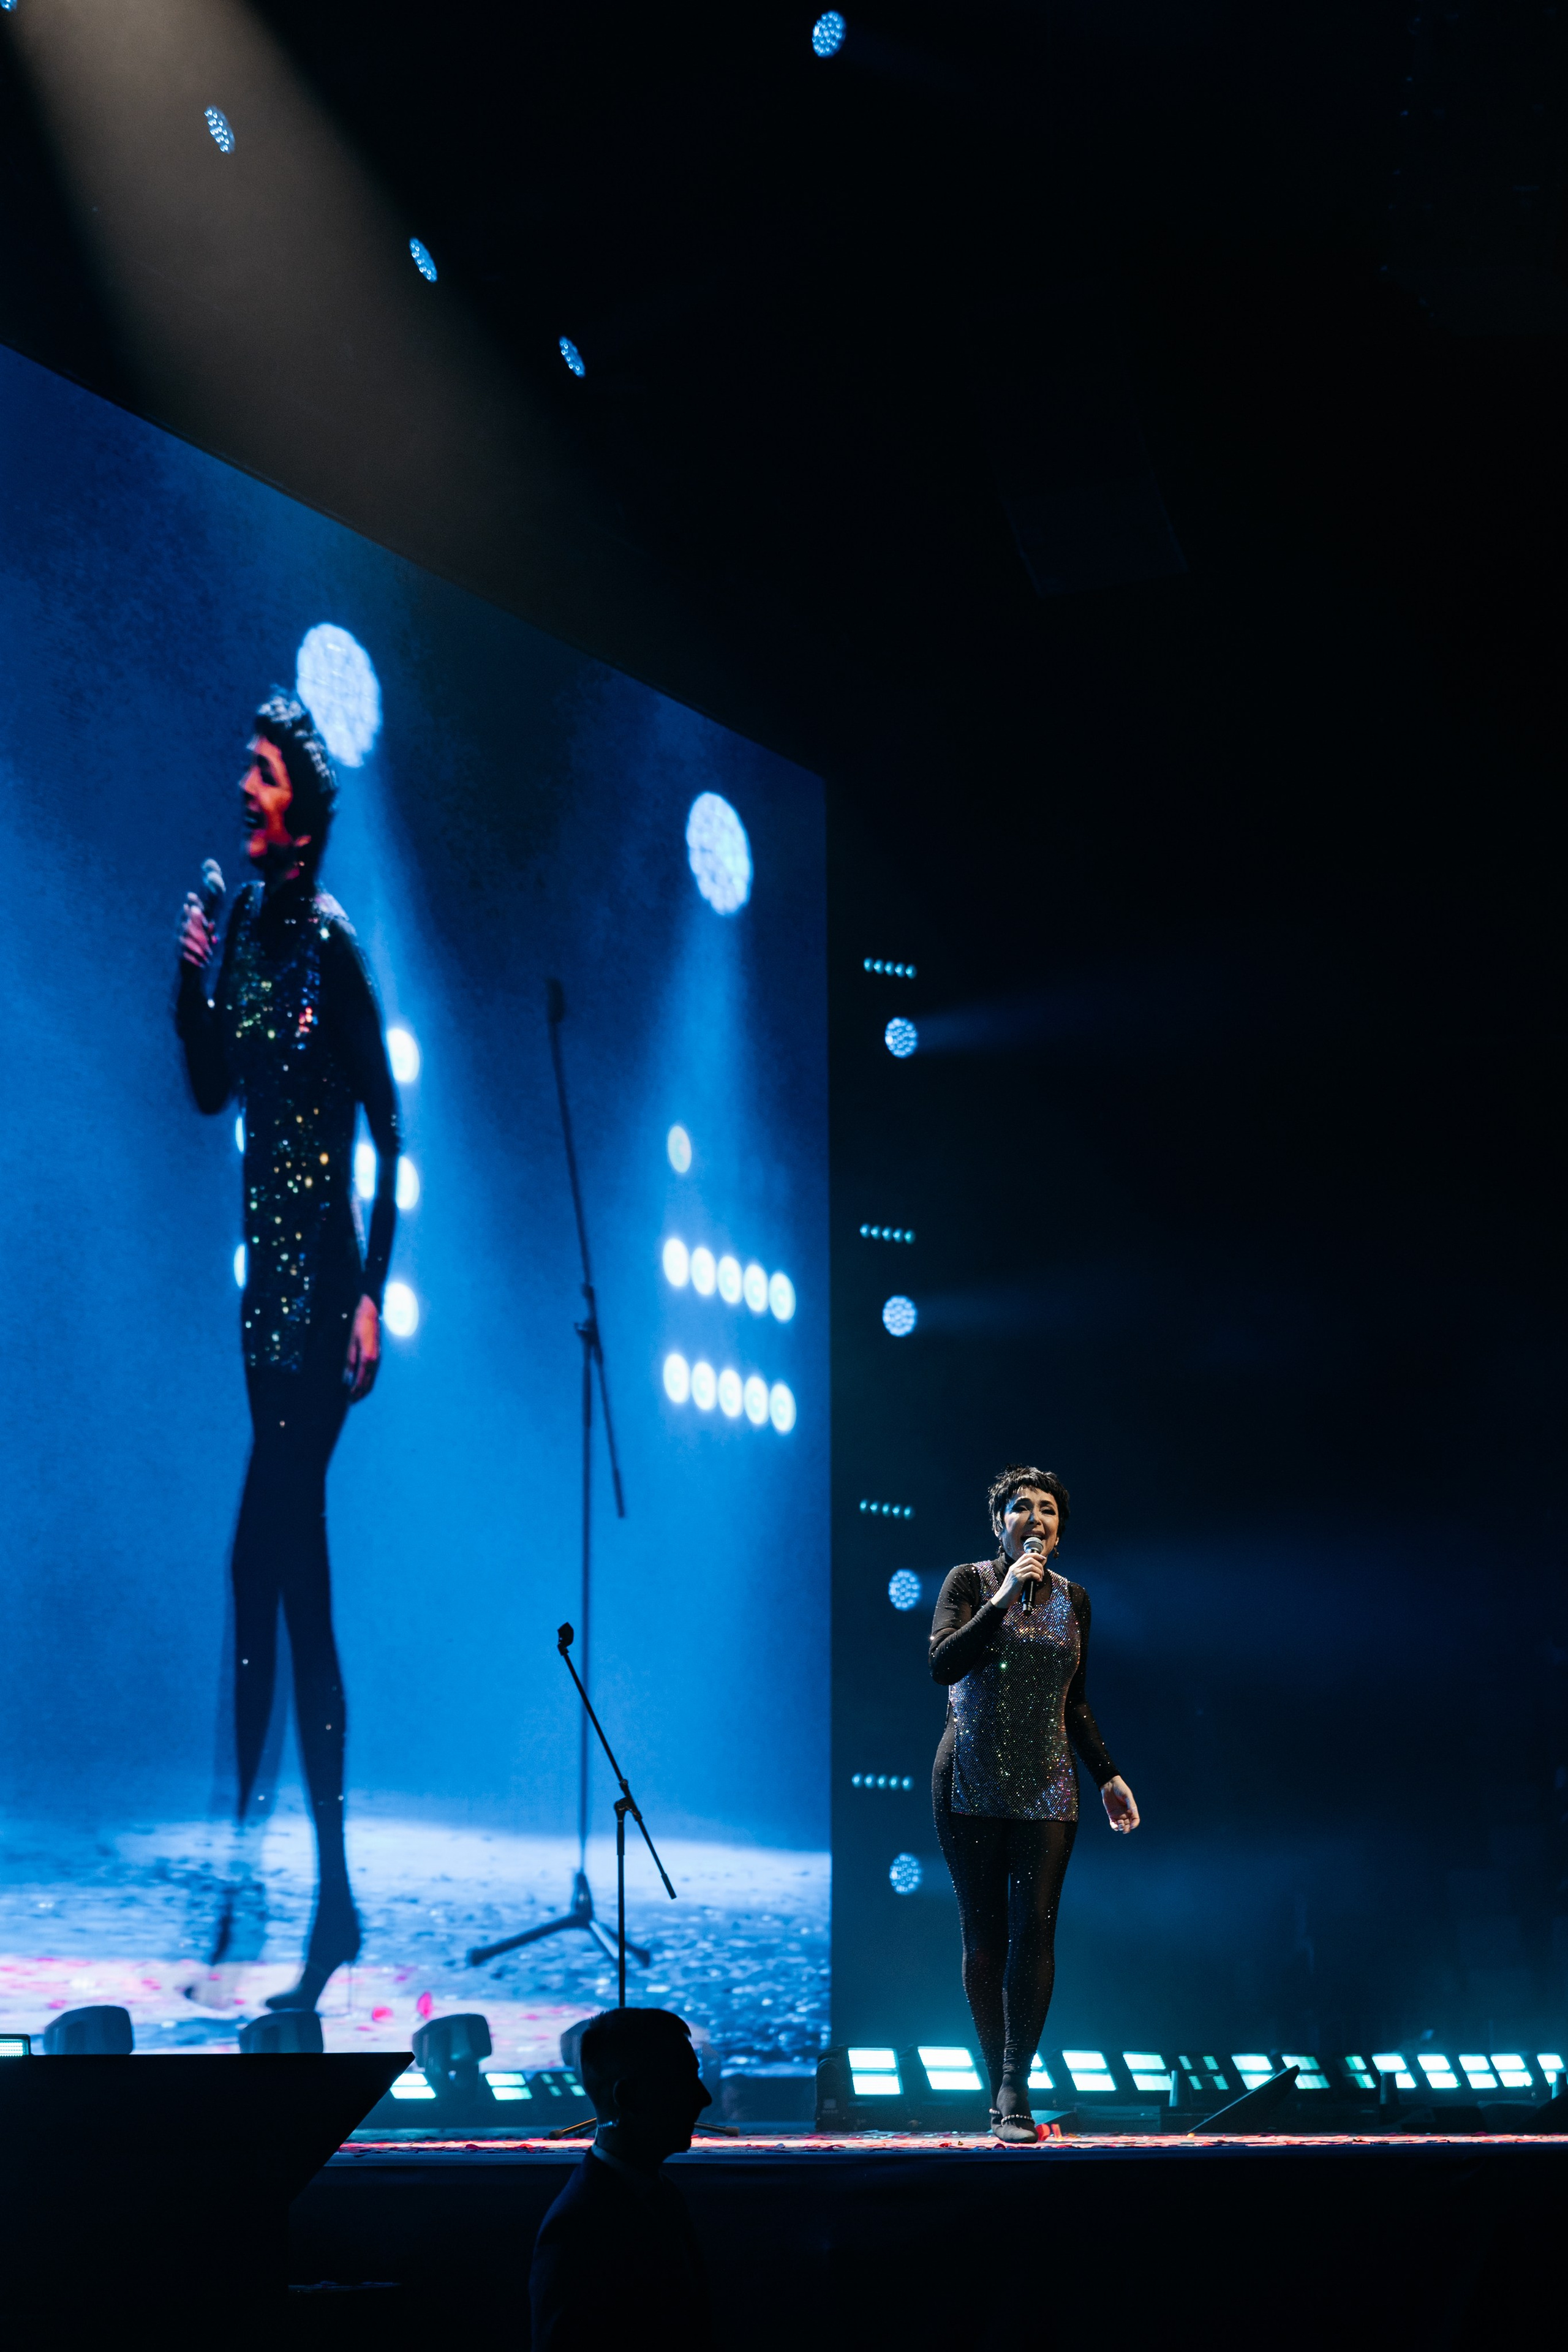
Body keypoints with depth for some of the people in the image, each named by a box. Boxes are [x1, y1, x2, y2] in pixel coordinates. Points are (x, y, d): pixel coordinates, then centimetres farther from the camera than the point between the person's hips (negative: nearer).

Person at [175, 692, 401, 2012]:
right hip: (267, 1269, 8)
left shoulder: (332, 943, -10)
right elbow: (210, 1088, 16)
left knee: (263, 1558, -10)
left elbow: (391, 1131, -12)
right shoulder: (247, 925, 11)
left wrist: (373, 1291, -15)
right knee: (297, 1570, 9)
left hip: (323, 1276, -8)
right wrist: (194, 982, 0)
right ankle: (331, 1896, 17)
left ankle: (247, 1873, -2)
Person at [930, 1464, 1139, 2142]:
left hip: (1046, 1789, 2)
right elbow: (943, 1664, -15)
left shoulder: (1072, 1600, 12)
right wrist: (1004, 1597, -17)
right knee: (983, 1934, 0)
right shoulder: (969, 1582, 0)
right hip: (972, 1785, -2)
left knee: (1035, 1928, -10)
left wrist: (1108, 1776, 13)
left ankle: (1014, 2091, -10)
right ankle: (1001, 2089, 10)